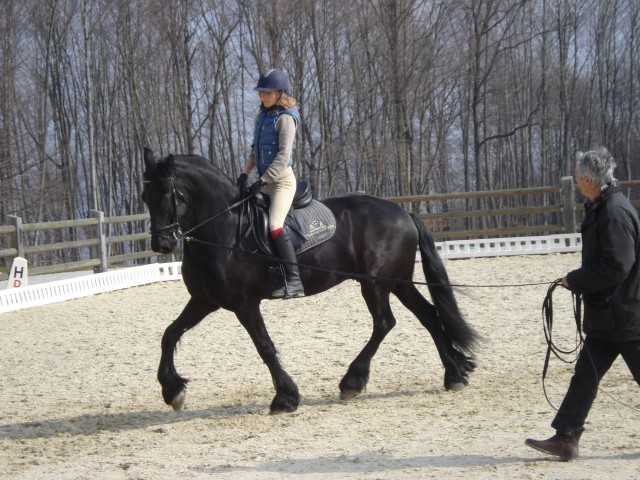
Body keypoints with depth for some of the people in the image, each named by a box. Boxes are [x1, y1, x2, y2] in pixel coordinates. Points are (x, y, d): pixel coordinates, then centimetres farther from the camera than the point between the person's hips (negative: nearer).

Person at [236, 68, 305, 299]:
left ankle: (294, 281, -27)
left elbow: (283, 156, -17)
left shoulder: (285, 118, -9)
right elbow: (255, 150, 19)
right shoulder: (262, 116, 15)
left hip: (282, 179, -9)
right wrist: (245, 174, 4)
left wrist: (263, 181, -22)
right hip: (265, 181, 9)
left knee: (275, 225, -24)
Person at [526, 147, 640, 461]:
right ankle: (565, 439, 11)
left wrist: (575, 280, -14)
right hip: (606, 314, 10)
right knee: (585, 375, 8)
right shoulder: (601, 208, 10)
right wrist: (579, 281, 9)